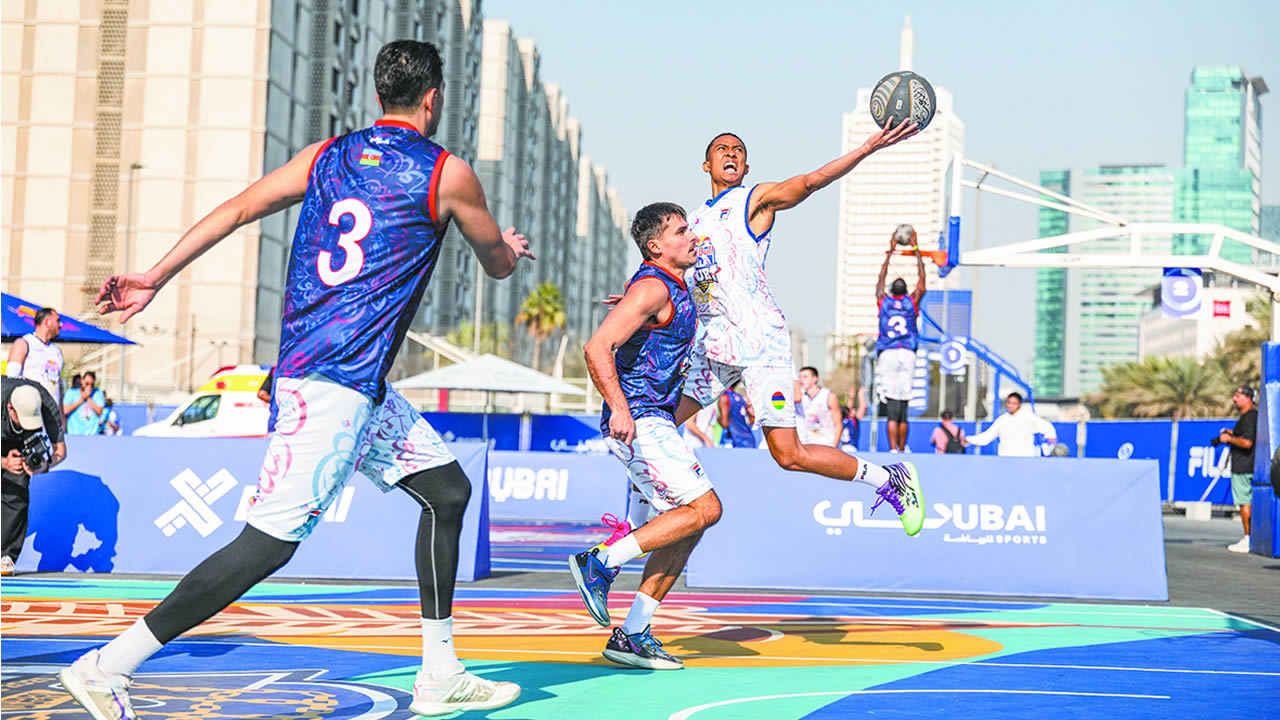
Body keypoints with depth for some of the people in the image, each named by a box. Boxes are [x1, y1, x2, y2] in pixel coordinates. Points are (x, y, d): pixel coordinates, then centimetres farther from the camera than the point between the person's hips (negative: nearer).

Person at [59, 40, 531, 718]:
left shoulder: (325, 156, 12)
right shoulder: (447, 173, -3)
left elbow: (235, 210, 5)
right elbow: (500, 263, 11)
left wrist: (156, 276, 7)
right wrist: (506, 247, 35)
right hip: (336, 381, -8)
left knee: (447, 489, 16)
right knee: (269, 542, -9)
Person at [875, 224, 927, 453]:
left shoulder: (883, 302, 8)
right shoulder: (912, 303, 7)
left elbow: (881, 278, 24)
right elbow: (921, 279, 19)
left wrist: (891, 251, 32)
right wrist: (916, 249, 24)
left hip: (887, 355, -1)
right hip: (907, 355, 1)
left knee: (892, 407, -9)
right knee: (903, 408, 6)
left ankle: (893, 449, -21)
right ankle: (902, 450, 9)